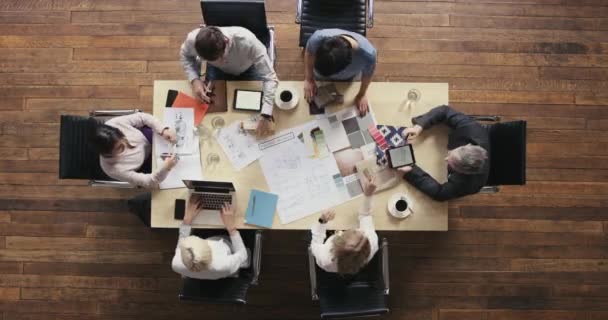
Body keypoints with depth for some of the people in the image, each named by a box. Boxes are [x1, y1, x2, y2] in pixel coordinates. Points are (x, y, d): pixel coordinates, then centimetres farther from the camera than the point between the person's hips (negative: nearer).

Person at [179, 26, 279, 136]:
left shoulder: (247, 41, -45)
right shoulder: (193, 39, -36)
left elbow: (270, 77, -44)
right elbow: (185, 55, -10)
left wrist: (265, 116, -54)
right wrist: (194, 79, -28)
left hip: (248, 69, -1)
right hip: (217, 69, 2)